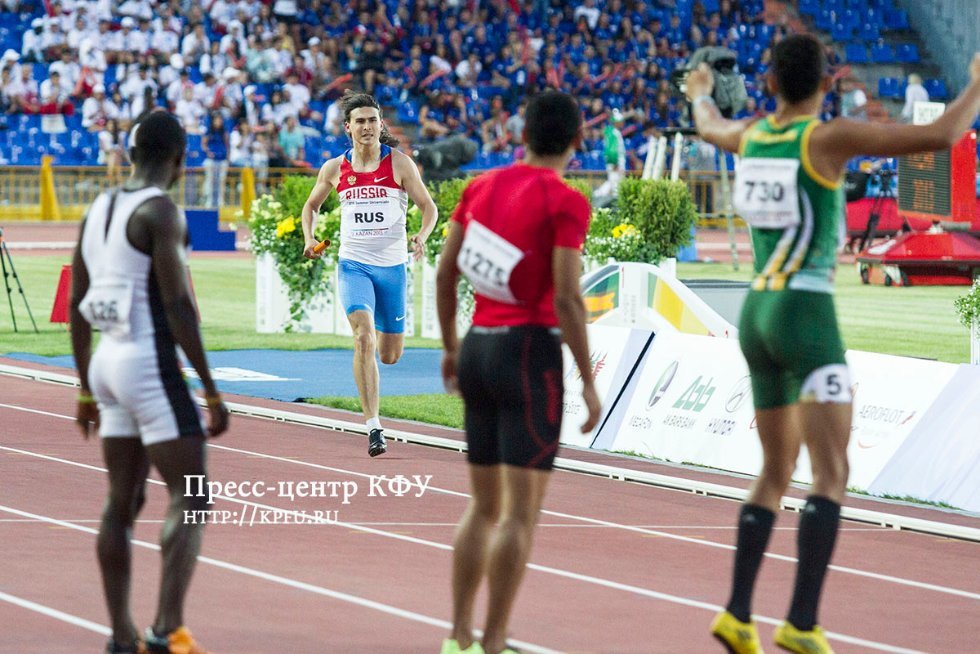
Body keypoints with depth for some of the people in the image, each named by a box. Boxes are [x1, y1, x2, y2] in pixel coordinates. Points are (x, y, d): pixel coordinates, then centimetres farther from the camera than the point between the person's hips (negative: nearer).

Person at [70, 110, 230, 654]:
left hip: (108, 362, 8)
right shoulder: (160, 211, -13)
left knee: (122, 502, 13)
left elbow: (76, 307, 15)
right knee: (192, 500, -7)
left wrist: (87, 388, 23)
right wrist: (212, 392, -16)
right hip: (151, 364, -8)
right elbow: (178, 307, -18)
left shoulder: (98, 211, 11)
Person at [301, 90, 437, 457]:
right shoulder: (335, 169, 2)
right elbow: (311, 205, 19)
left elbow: (429, 207, 0)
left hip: (392, 265, 1)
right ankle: (374, 428, -23)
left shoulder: (399, 163, -3)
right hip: (354, 264, 0)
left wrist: (422, 237, -20)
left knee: (390, 355, 9)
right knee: (364, 338, -23)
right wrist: (309, 238, 0)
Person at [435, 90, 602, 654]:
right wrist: (589, 382, -12)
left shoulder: (480, 188, 7)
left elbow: (445, 275, 11)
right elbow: (567, 297, -17)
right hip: (531, 353, -7)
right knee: (522, 512, -3)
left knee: (484, 506, 16)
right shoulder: (566, 202, -11)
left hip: (477, 351, 7)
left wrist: (450, 348, 23)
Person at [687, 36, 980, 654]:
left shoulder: (754, 133, 9)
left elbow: (709, 127, 36)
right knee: (833, 475, -10)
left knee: (777, 471, 19)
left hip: (757, 315, 8)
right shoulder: (828, 137, -11)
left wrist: (700, 92, 59)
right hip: (807, 315, -8)